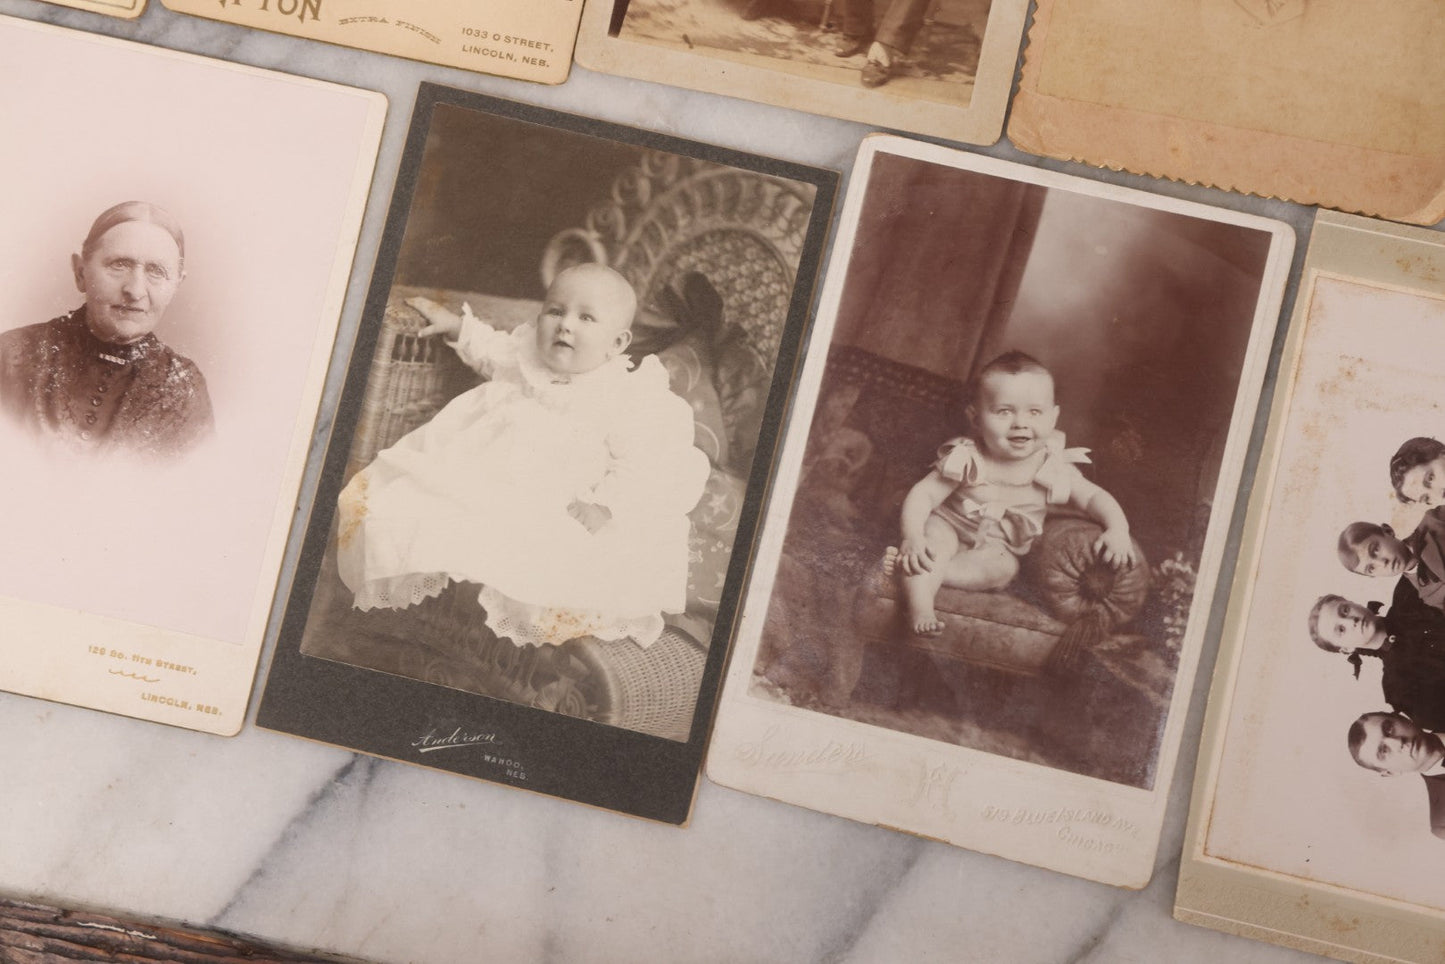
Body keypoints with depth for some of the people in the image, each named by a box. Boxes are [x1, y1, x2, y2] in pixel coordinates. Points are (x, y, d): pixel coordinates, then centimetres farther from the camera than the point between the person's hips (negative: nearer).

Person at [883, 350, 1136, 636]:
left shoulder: (1052, 469, -14)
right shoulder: (967, 460, -21)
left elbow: (1094, 497, -7)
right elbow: (923, 494, -22)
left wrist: (1118, 530, -28)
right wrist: (912, 539, -39)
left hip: (998, 549, 2)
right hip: (950, 527, -2)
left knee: (1003, 568, -30)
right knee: (935, 538, -34)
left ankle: (911, 569, -35)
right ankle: (920, 610, -42)